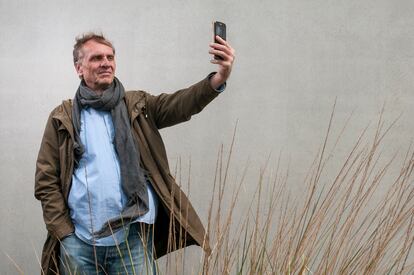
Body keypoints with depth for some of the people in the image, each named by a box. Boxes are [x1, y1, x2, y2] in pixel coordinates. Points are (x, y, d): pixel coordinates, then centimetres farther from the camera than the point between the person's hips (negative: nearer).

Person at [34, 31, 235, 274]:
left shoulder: (138, 106, 8)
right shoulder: (63, 117, 6)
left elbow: (181, 103, -10)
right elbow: (46, 181, 5)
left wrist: (219, 78, -28)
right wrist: (65, 234, -3)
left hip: (134, 238, 0)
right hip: (79, 242, 0)